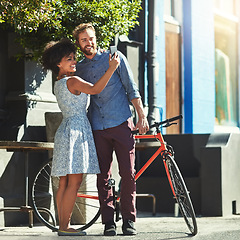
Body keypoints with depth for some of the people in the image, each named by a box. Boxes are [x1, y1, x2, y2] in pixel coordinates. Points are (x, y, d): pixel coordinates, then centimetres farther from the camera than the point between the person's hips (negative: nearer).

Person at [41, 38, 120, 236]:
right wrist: (111, 68, -25)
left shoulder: (58, 84, 17)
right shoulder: (73, 81, -11)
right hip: (76, 130, -10)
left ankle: (63, 225, 10)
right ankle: (65, 227, -9)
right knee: (74, 182, -9)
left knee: (65, 183, 8)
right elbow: (95, 89, -26)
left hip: (65, 130, 10)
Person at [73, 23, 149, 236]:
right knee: (103, 176, -1)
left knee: (128, 174, -5)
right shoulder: (79, 68, 13)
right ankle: (108, 222, 4)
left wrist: (142, 116, -2)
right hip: (97, 128, 2)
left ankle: (129, 220, 2)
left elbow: (131, 88, 4)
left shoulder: (115, 57, 5)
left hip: (121, 124, -2)